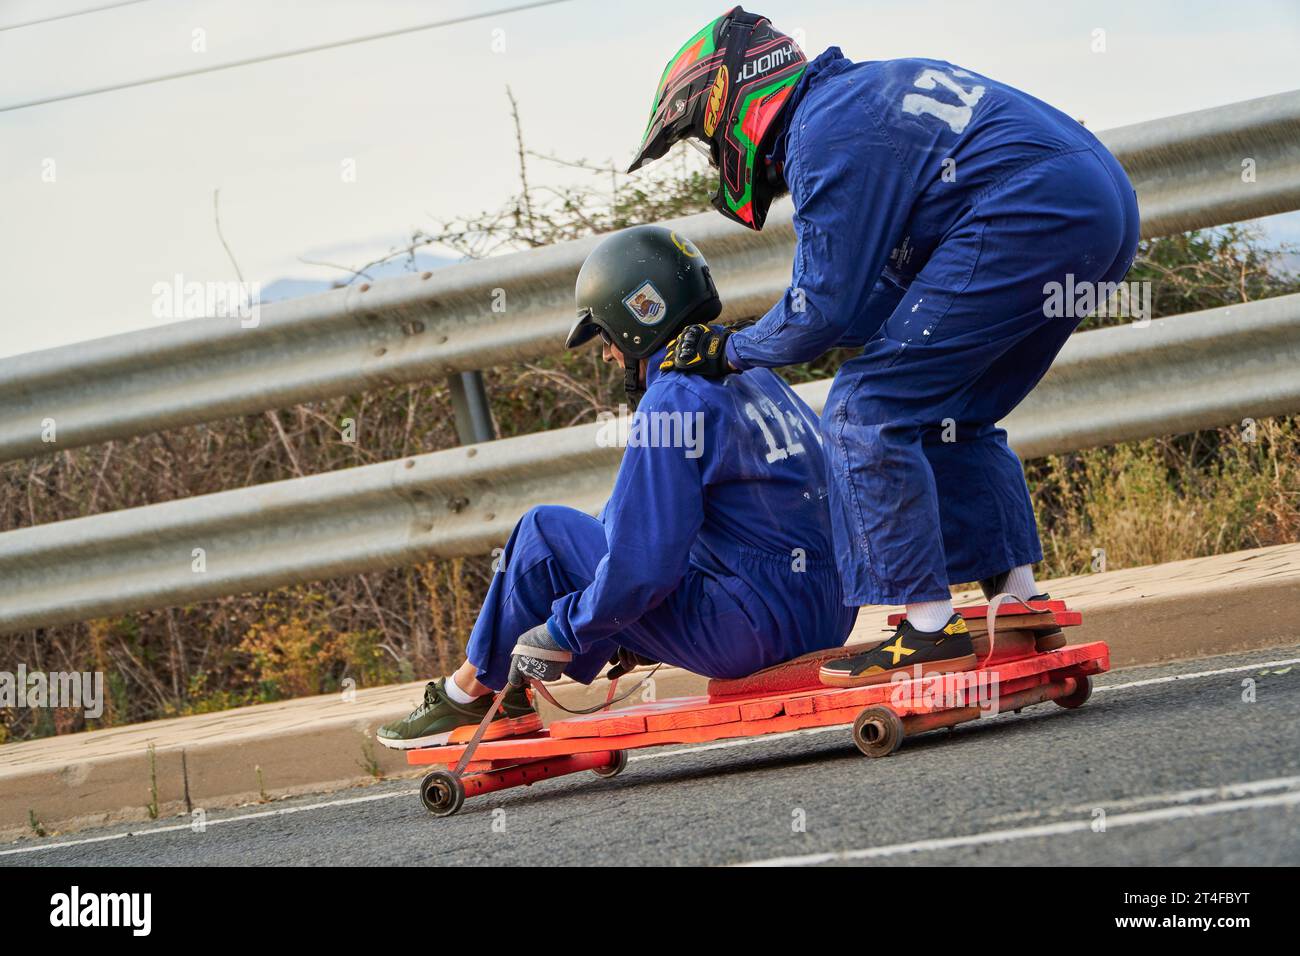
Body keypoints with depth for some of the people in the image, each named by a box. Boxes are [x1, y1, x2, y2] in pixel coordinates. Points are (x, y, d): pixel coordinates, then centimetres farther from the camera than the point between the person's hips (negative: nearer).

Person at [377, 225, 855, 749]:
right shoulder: (755, 376, 15)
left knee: (545, 531, 4)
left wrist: (563, 632, -2)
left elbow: (642, 565, -18)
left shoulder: (673, 402, -14)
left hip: (755, 631, -9)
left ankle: (473, 693, 19)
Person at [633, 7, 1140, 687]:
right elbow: (889, 288, 28)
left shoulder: (824, 135, -5)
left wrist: (731, 351, 11)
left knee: (868, 410, -6)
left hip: (1032, 214, -10)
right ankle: (1021, 603, 15)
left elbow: (825, 308, -6)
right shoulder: (861, 91, 26)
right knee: (954, 419, 21)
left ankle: (928, 630, -10)